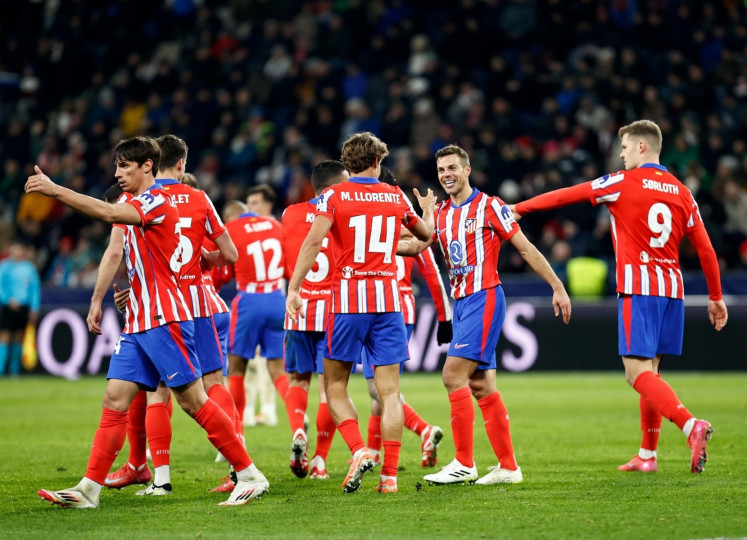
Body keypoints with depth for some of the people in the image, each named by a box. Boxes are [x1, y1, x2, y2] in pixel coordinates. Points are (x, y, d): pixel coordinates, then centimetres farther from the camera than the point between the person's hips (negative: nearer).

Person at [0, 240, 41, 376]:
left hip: (23, 307, 4)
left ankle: (14, 370, 13)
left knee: (19, 338, 6)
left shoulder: (29, 268, 6)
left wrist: (34, 309, 4)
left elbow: (35, 288, 10)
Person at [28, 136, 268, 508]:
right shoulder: (136, 206, 19)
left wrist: (53, 190, -26)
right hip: (137, 324, 9)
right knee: (115, 400, 1)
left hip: (164, 320, -9)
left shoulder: (158, 202, -11)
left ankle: (250, 475, 0)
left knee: (193, 401, -8)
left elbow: (108, 213, -26)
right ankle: (89, 489, -2)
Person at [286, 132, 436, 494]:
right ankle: (390, 474, -2)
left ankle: (359, 451, -12)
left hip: (348, 300, -2)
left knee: (335, 386, 8)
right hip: (388, 300, 2)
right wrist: (428, 210, 48)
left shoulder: (333, 196, -2)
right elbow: (425, 234, 26)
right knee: (389, 391, 2)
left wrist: (293, 288, -15)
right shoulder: (396, 197, 9)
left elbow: (314, 241, -15)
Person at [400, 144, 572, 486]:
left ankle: (464, 464, -12)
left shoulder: (489, 207, -6)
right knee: (481, 386, 6)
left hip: (484, 298, -8)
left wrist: (558, 287, -6)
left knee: (454, 374, -16)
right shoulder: (440, 214, 15)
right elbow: (417, 245, 6)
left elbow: (526, 250, -5)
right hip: (461, 303, 8)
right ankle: (508, 467, 10)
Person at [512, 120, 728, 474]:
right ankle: (647, 455, 15)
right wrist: (715, 297, 18)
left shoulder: (622, 183, -4)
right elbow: (705, 249, 10)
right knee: (649, 371, 14)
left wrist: (517, 209, 11)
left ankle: (691, 426, -31)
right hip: (672, 288, 7)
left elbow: (565, 196, 1)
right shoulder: (681, 192, 11)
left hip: (639, 289, -6)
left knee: (638, 371, -11)